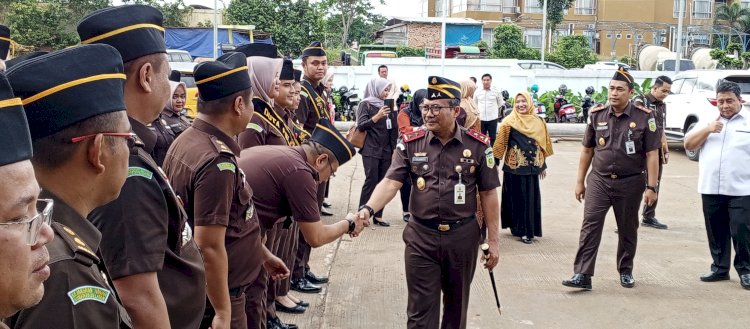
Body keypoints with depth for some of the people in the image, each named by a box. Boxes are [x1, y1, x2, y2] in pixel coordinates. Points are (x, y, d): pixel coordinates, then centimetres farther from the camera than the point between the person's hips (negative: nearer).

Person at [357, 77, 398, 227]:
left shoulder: (387, 105, 15)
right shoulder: (366, 104, 0)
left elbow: (393, 129, 18)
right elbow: (360, 125, -10)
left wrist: (394, 148, 11)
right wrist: (377, 116, -22)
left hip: (386, 151, 5)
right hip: (371, 150, -5)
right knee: (371, 181, -11)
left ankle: (378, 216, 6)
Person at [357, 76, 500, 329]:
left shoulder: (478, 145, -4)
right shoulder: (410, 143, -3)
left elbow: (488, 194, 0)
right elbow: (391, 182, -10)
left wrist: (494, 240, 0)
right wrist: (368, 209, -30)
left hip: (463, 237, 0)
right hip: (421, 237, 0)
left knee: (456, 305, 17)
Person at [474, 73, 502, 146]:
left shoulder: (496, 91, -2)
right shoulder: (477, 92, 2)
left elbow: (500, 103, 12)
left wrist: (493, 109, 12)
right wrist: (479, 110, 9)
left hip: (492, 119, -1)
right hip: (480, 119, 1)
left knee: (493, 138, 6)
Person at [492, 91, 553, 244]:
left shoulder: (538, 122, 6)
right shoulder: (509, 122, -6)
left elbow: (543, 145, 12)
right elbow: (500, 144, -8)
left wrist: (543, 166, 14)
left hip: (532, 167, 4)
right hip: (514, 167, -4)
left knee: (531, 198, 8)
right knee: (517, 198, 3)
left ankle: (530, 229, 20)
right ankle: (521, 230, 12)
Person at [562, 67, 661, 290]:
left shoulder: (644, 117, -6)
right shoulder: (597, 115, 2)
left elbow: (652, 154, -4)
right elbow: (587, 150, 10)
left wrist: (651, 187, -8)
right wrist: (580, 181, 9)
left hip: (630, 183, -1)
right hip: (598, 180, 1)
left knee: (628, 230, 12)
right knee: (590, 226, -7)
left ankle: (626, 272, 30)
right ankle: (582, 275, -7)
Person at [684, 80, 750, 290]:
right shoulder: (708, 120, 13)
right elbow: (688, 144, 7)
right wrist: (707, 129, -8)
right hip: (711, 189, 4)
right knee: (716, 233, 10)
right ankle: (720, 268, 22)